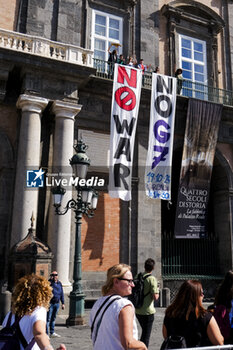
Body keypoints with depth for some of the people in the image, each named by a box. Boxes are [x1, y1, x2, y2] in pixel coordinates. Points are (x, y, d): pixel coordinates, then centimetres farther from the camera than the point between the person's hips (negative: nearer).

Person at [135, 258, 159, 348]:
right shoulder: (152, 279, -15)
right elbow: (155, 297, -19)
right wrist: (157, 292, 1)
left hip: (138, 311, 6)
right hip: (147, 311, -6)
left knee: (144, 332, 25)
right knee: (146, 335, 6)